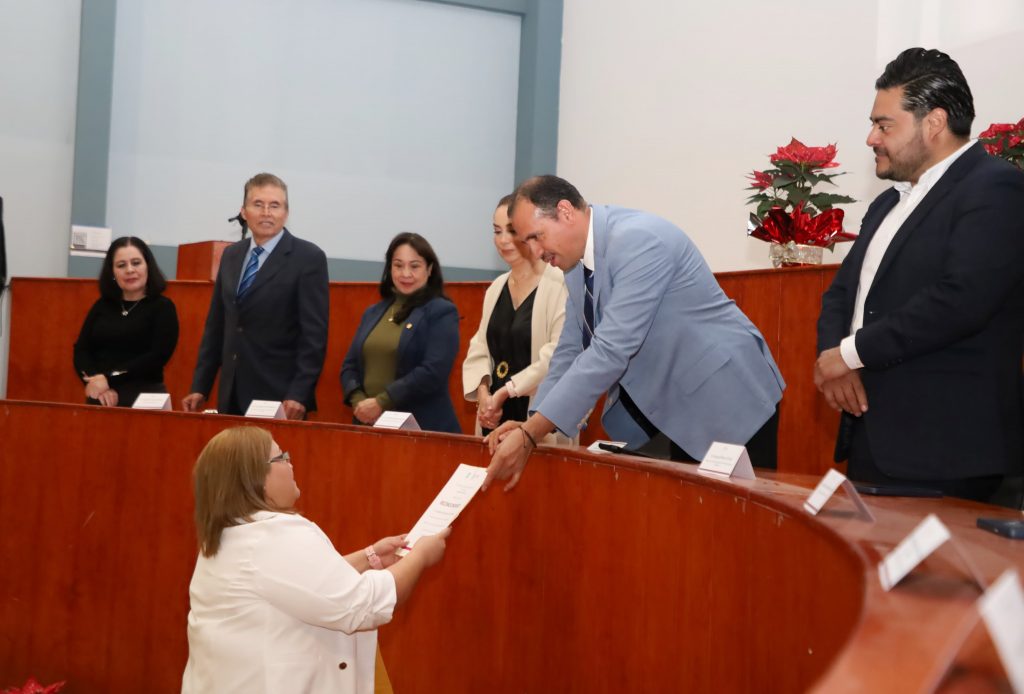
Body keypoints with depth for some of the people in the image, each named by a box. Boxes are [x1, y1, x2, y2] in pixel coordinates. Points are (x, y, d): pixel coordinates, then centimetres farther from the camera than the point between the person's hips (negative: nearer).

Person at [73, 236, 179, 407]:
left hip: (144, 399, -3)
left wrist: (109, 379, -15)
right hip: (99, 399, 4)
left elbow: (157, 357, -12)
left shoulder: (163, 307, -2)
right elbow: (81, 350, 4)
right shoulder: (101, 306, 10)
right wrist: (96, 381, -14)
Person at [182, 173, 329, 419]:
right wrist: (200, 387, 10)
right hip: (232, 396, 5)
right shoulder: (231, 255, 12)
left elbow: (314, 334, -11)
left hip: (279, 397, -5)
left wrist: (299, 395, -17)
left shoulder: (308, 258, -6)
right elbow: (215, 326, 14)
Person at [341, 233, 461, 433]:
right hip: (369, 426, 5)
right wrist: (358, 401, -6)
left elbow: (433, 371, -15)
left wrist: (381, 403, -17)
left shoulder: (442, 312, -4)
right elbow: (350, 365, 13)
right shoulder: (373, 313, 14)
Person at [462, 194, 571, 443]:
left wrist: (506, 390, -15)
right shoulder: (496, 288, 14)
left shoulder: (560, 284, -10)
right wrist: (483, 393, -7)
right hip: (496, 415, 6)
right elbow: (479, 347, 11)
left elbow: (559, 355, -18)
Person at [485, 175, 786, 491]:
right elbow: (571, 350, 7)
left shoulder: (638, 240, -26)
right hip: (675, 405, 8)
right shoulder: (577, 263, 1)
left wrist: (530, 435, -31)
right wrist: (529, 425, -7)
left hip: (728, 397, -8)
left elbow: (611, 350, -32)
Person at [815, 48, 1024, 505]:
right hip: (874, 435, 8)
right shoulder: (889, 203, 19)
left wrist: (851, 353, -14)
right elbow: (842, 292, 18)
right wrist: (829, 356, -4)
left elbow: (958, 300, -22)